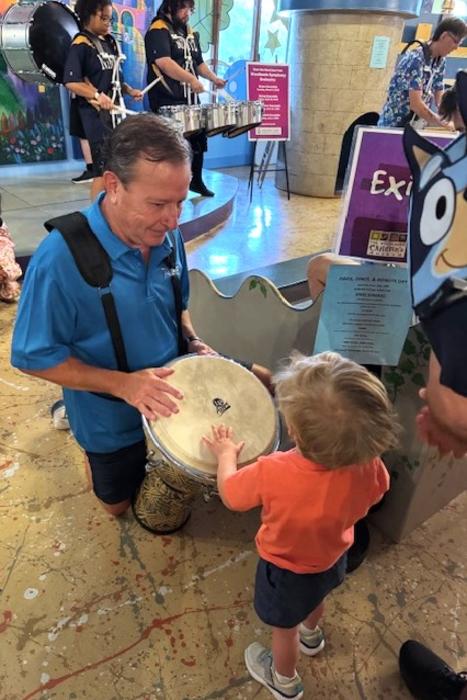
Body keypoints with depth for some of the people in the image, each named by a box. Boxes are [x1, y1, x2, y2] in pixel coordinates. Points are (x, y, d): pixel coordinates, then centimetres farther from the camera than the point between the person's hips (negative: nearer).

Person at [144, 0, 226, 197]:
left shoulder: (190, 32, 17)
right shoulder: (158, 30, -9)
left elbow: (198, 62, 25)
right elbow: (164, 62, -24)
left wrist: (213, 78, 7)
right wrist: (190, 79, -32)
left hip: (190, 100, 8)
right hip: (167, 101, -8)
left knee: (198, 139, 13)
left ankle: (196, 181, 28)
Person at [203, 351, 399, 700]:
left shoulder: (272, 473, -44)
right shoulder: (369, 467, -33)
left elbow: (229, 494, -21)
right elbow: (375, 494, -7)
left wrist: (227, 453, -4)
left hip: (287, 570, -4)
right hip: (333, 557, 4)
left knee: (285, 627, 28)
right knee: (315, 595, 38)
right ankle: (312, 635, 70)